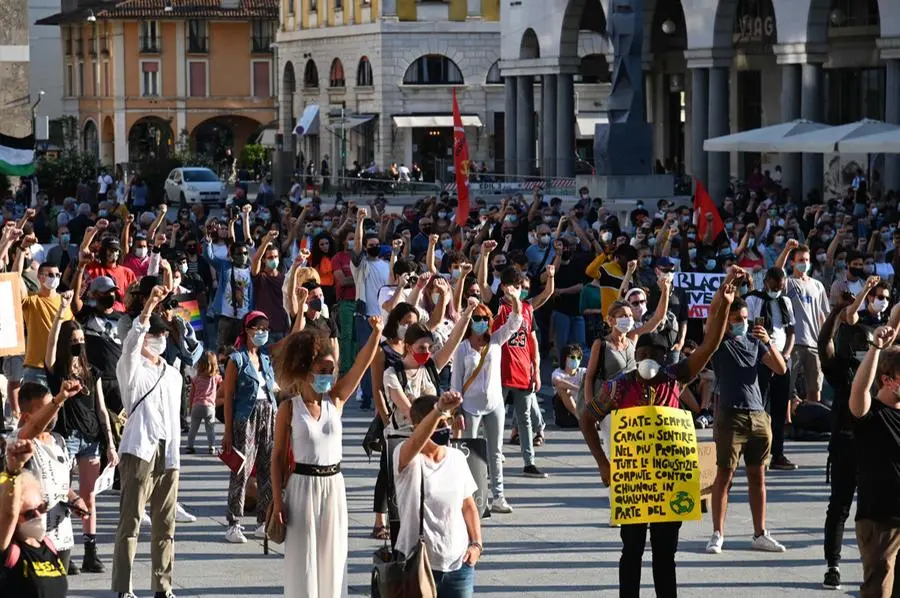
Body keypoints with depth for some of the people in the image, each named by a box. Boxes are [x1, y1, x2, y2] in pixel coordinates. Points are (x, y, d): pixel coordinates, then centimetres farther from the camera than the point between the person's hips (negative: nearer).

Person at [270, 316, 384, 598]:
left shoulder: (336, 399, 2)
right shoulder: (289, 408, -6)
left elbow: (362, 363, -9)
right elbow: (278, 454, -1)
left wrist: (376, 333, -25)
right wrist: (277, 499, -5)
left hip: (333, 484, 3)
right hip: (302, 485, -3)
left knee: (331, 556, 8)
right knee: (303, 557, 2)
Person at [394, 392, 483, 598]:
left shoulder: (457, 458, 5)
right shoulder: (407, 459, -10)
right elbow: (416, 441, -35)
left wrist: (477, 544, 0)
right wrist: (438, 410, -52)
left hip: (458, 562, 4)